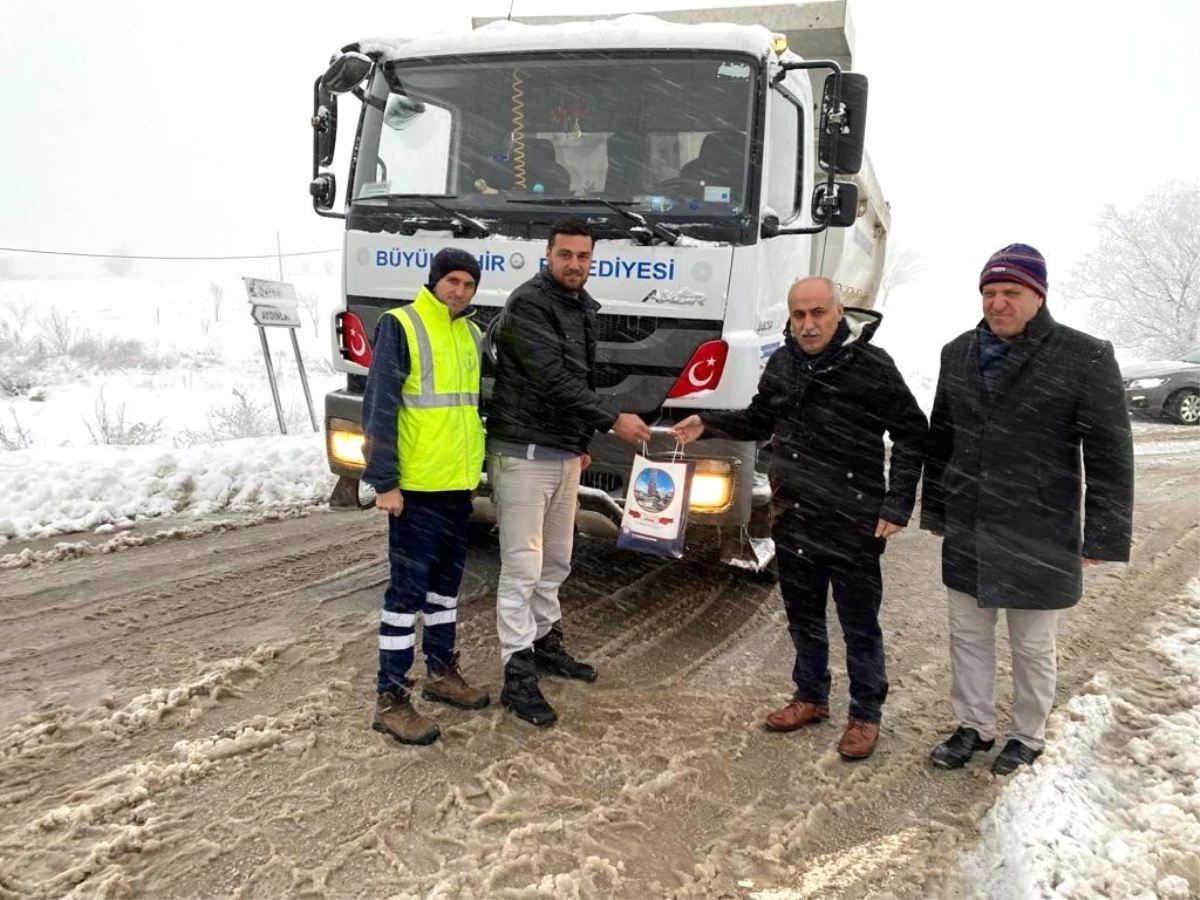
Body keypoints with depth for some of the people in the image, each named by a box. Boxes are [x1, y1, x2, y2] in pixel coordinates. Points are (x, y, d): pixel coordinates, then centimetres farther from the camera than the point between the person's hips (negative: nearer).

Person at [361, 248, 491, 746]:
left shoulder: (471, 334, 13)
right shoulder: (400, 326, -9)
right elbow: (378, 406, -14)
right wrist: (384, 480, -18)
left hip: (458, 482, 7)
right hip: (415, 484, -7)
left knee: (447, 579, 17)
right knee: (409, 588, -4)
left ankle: (441, 671, 32)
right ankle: (391, 699, 5)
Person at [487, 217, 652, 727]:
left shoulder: (584, 308, 14)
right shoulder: (528, 303, -13)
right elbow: (553, 379, -21)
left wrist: (582, 442, 22)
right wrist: (613, 420, -20)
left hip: (564, 453, 9)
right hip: (523, 454, -8)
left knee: (556, 561, 17)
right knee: (522, 567, -5)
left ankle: (546, 643, 33)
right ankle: (518, 675, 2)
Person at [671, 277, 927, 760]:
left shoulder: (871, 366, -13)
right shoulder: (781, 363, 4)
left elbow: (912, 434, -6)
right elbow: (760, 419, 20)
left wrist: (897, 504, -10)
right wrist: (709, 423, 5)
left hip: (852, 526, -5)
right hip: (793, 521, 6)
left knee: (859, 625, 9)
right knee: (803, 616, 19)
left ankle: (866, 714, 26)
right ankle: (810, 697, 37)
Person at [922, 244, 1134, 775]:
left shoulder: (1085, 358, -10)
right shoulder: (959, 353, 5)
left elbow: (1109, 453, -8)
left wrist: (1102, 536, -9)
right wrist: (936, 511, 14)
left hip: (1038, 539, -4)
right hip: (967, 532, 4)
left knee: (1033, 648, 13)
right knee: (968, 636, 16)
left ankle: (1027, 737, 33)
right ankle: (974, 727, 34)